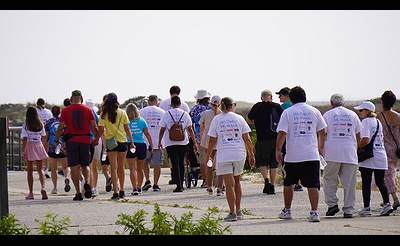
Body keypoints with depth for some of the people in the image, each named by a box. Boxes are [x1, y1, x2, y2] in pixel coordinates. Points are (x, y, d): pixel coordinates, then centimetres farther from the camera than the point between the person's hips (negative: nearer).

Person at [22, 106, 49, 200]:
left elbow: (24, 139, -13)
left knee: (29, 170, 7)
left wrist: (23, 151, -11)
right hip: (39, 145, 2)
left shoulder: (25, 125, -9)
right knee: (40, 169, 4)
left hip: (29, 146, -2)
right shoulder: (40, 124, 1)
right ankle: (43, 187, -21)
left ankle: (31, 193, 8)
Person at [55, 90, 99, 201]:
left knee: (74, 167, 2)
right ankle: (86, 182, -14)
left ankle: (78, 193, -3)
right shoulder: (88, 110, 4)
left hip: (71, 141, -1)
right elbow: (93, 126, 2)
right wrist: (96, 139, 15)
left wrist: (57, 139, 12)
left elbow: (61, 127, -1)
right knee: (85, 165, 15)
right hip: (85, 141, 1)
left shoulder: (65, 110, 1)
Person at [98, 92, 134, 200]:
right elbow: (127, 129, 3)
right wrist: (132, 142, 9)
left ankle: (115, 192, -11)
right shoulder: (122, 113, 0)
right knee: (121, 167, 16)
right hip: (122, 142, 2)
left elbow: (101, 130, -6)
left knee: (114, 167, -2)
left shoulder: (104, 114, -4)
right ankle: (122, 191, 23)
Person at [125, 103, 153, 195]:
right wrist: (151, 146, 13)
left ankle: (135, 188, -17)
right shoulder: (142, 121, 6)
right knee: (140, 169, 15)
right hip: (141, 145, 3)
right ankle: (139, 188, 25)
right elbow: (147, 134, 8)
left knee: (133, 169, -6)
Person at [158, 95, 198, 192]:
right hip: (183, 142, 2)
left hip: (170, 143, -2)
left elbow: (162, 130, 2)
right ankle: (181, 184, 21)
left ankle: (178, 185, -11)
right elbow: (190, 130, 3)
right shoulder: (185, 114, 3)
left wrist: (159, 142, 13)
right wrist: (194, 143, 7)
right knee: (181, 163, 16)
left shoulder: (166, 114, -1)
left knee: (175, 164, -3)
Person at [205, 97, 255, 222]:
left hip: (223, 156, -2)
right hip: (239, 154, 2)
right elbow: (246, 138, 4)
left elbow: (212, 140, 1)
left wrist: (208, 155, 12)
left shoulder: (216, 119, 3)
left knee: (229, 184, -3)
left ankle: (232, 212, -7)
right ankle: (238, 211, 20)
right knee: (236, 181, 18)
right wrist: (251, 155, 11)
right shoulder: (239, 118, 5)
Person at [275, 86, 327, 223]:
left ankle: (287, 211, 25)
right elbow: (322, 132, 12)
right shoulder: (314, 111, 6)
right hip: (312, 155, 1)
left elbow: (282, 133, -9)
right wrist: (321, 147, 26)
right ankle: (314, 213, -9)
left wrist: (278, 150, -1)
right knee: (313, 185, 0)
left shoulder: (287, 112, -3)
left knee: (288, 184, 16)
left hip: (292, 156, -1)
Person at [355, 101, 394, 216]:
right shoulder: (378, 122, 16)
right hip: (381, 156, 7)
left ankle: (366, 208, 4)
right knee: (380, 182, 9)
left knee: (366, 183, 1)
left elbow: (365, 140, -19)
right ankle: (387, 204, -6)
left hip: (368, 157, -7)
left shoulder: (365, 121, -8)